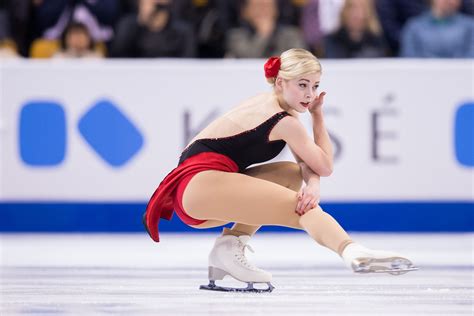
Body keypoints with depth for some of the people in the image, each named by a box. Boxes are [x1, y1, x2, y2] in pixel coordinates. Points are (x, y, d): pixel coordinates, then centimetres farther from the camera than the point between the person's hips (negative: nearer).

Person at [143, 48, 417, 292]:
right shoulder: (284, 121, -10)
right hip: (200, 182, -9)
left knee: (293, 174, 15)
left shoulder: (268, 105, 18)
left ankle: (231, 244, -3)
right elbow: (325, 166, 0)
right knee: (302, 208, -21)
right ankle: (354, 253, -50)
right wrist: (318, 115, 7)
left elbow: (308, 164, 9)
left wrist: (313, 184, -13)